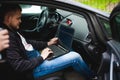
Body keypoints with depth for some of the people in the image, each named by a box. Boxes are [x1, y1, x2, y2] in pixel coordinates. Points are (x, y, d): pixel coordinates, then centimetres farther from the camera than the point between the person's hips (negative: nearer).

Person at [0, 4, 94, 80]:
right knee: (75, 57, -9)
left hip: (35, 56, 10)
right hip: (34, 68, -10)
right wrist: (41, 58, -19)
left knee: (71, 52, 17)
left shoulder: (12, 31, 3)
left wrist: (47, 43, 11)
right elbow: (18, 66, -29)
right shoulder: (8, 37, -27)